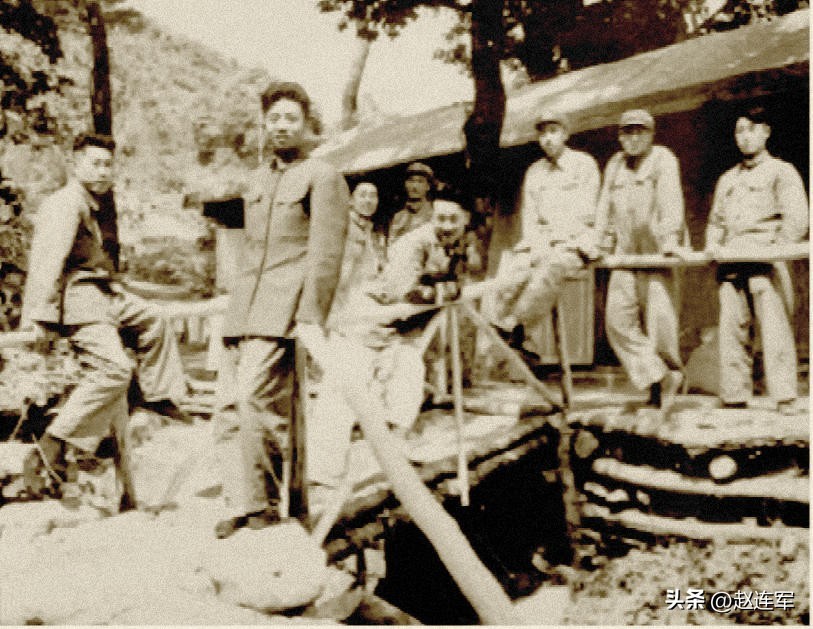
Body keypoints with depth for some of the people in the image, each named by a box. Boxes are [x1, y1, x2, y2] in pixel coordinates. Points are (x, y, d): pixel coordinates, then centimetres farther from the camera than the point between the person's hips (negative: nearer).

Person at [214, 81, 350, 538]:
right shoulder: (259, 180, 22)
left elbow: (326, 253, -9)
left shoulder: (323, 177, -1)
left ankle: (256, 500, -4)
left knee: (254, 396, -15)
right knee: (275, 405, 9)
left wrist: (311, 316, -18)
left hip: (287, 308, -7)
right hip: (251, 309, 7)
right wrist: (237, 316, 19)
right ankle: (279, 495, 17)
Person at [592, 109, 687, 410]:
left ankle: (671, 369, 10)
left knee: (658, 310, -14)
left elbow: (670, 201, -11)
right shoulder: (615, 164, 18)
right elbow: (604, 206, 18)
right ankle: (655, 376, 0)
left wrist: (670, 239, -23)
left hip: (657, 247, -5)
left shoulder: (663, 159, 2)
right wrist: (595, 242, 7)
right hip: (626, 249, 5)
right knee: (618, 317, -6)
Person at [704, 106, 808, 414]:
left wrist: (777, 247, -12)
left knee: (774, 328, -12)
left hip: (766, 261, -5)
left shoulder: (781, 171, 9)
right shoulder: (727, 179, 26)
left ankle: (786, 399, -11)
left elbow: (796, 219, 0)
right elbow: (716, 221, 28)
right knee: (731, 329, -1)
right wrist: (712, 246, 9)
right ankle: (734, 397, 3)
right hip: (731, 264, 5)